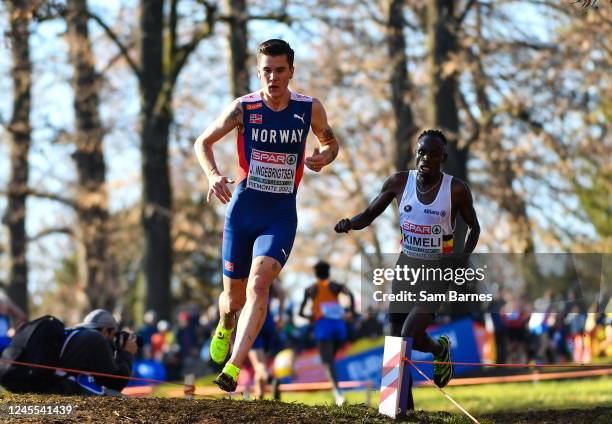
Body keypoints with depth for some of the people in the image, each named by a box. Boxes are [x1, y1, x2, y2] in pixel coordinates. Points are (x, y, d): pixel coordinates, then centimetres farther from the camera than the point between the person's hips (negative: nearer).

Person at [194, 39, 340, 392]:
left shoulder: (310, 109, -3)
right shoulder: (243, 108, -5)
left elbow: (331, 143, 15)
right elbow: (203, 142, 6)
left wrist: (324, 157, -9)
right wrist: (214, 176, -14)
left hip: (281, 214, -1)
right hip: (243, 208, 1)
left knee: (258, 285, -23)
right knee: (234, 294, 12)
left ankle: (233, 368, -29)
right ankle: (225, 326, 50)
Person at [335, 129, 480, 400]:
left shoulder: (456, 189, -12)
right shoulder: (399, 183, -5)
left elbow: (474, 227, 3)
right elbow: (368, 215, 4)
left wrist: (464, 257, -12)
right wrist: (349, 223, -18)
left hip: (439, 269, -4)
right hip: (407, 264, 4)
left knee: (410, 336, -18)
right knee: (396, 336, 0)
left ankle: (439, 349, 17)